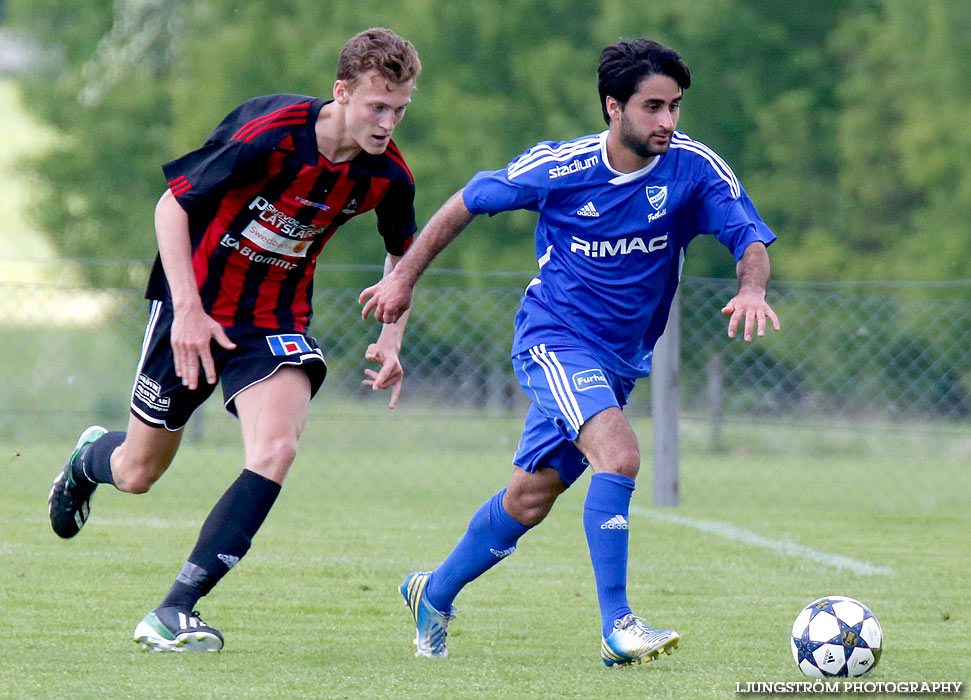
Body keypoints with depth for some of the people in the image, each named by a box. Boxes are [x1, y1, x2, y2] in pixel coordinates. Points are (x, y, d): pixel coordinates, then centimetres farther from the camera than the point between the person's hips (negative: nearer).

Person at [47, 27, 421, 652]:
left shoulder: (388, 175, -10)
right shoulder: (270, 136, -26)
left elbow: (403, 252, 12)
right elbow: (172, 205, -17)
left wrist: (391, 341, 0)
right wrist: (188, 310, -24)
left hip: (277, 319, 3)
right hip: (194, 307, -3)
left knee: (275, 449, -24)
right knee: (138, 473, 8)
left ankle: (176, 610, -19)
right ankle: (89, 458, 49)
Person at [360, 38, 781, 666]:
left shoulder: (693, 168, -12)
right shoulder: (557, 168, -14)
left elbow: (751, 239, -16)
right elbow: (468, 202, 1)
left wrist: (752, 289, -39)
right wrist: (405, 278, 6)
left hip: (620, 358, 4)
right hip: (555, 338, -4)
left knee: (529, 501, 14)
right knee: (619, 454, -28)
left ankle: (436, 592, 37)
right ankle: (617, 625, -27)